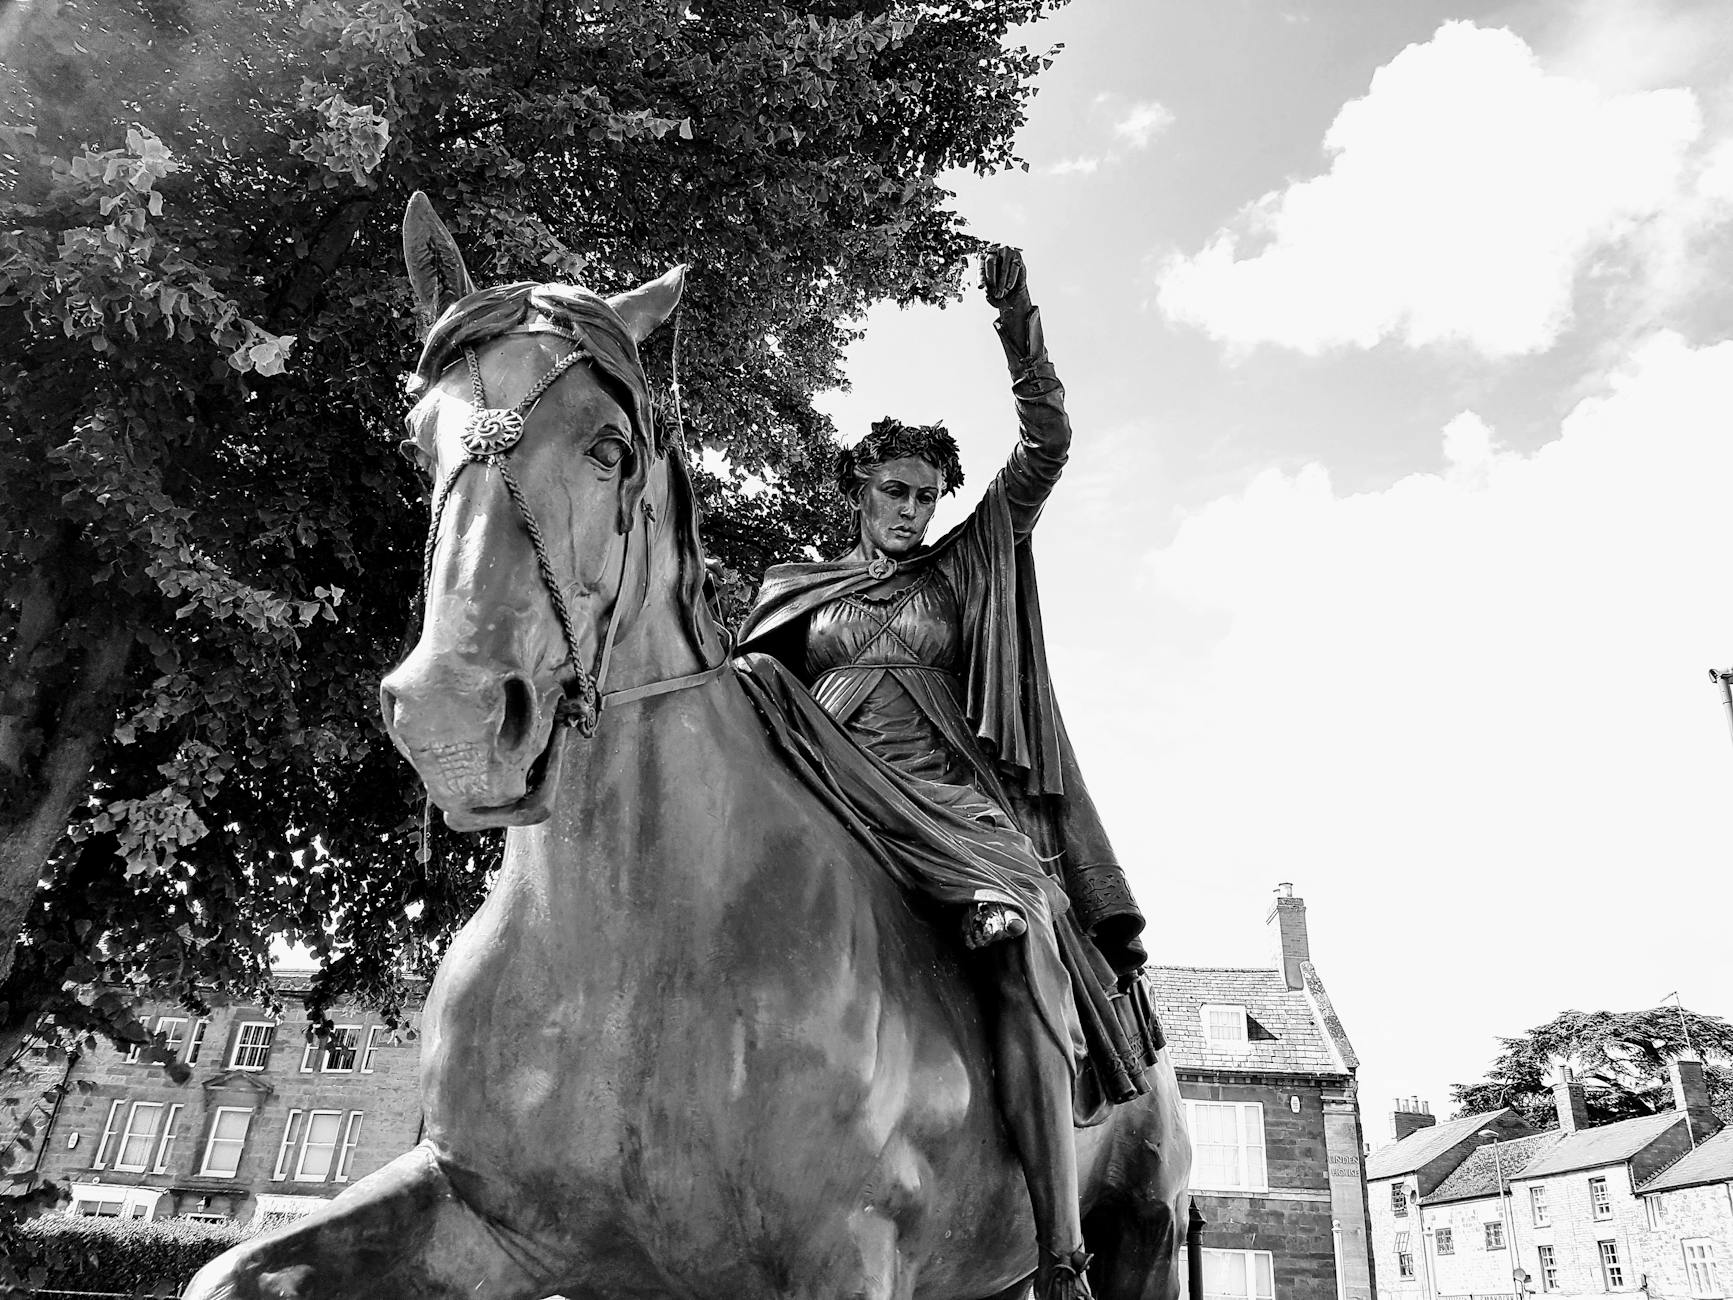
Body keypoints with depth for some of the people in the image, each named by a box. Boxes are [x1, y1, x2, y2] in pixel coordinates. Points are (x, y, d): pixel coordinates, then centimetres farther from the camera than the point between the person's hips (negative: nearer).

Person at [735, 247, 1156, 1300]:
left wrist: (1017, 318, 5)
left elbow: (1048, 444, 13)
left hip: (950, 801, 0)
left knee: (1024, 941, -28)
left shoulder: (969, 569, 20)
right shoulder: (802, 586, 24)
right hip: (827, 793, 1)